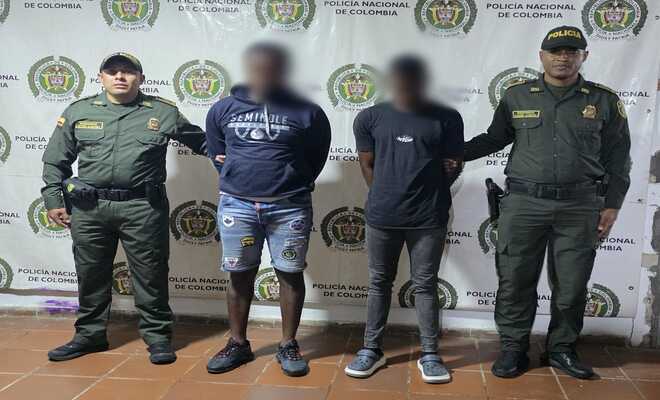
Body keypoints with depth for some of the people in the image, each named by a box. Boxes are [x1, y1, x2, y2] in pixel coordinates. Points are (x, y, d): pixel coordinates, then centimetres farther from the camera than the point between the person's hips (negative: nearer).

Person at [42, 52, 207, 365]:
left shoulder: (164, 113, 5)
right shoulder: (78, 111, 10)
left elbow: (202, 140, 15)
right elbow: (55, 160, 13)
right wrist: (53, 199, 7)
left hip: (143, 208, -2)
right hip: (88, 208, 3)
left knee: (150, 275, 3)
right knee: (90, 275, 12)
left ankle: (158, 336, 17)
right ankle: (90, 335, 29)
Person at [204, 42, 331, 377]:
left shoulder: (307, 112, -2)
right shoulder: (224, 109, 4)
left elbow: (318, 156, 10)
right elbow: (215, 150, 19)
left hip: (290, 207, -1)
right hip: (237, 204, 2)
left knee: (290, 275, 4)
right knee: (239, 275, 9)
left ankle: (288, 346, 19)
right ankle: (238, 344, 24)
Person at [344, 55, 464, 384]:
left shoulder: (447, 118, -1)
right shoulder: (369, 118, 2)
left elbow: (453, 166, 5)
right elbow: (367, 165, 8)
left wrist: (428, 193, 5)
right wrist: (386, 196, 8)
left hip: (428, 218, -1)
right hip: (381, 217, 1)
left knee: (425, 285, 8)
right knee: (379, 283, 11)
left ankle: (430, 354, 18)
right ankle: (372, 349, 23)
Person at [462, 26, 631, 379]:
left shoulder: (604, 101, 5)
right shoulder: (516, 96, 5)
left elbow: (617, 159, 8)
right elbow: (494, 139, 13)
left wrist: (612, 204, 3)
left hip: (580, 206, 1)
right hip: (523, 203, 0)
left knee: (571, 284, 8)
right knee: (515, 281, 4)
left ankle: (561, 349, 27)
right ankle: (514, 348, 20)